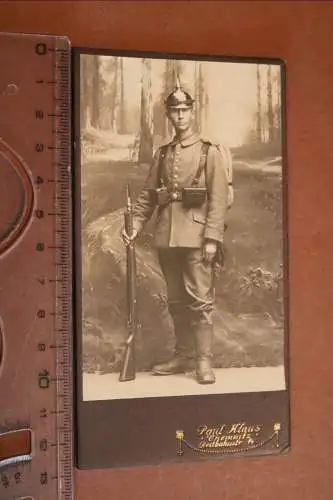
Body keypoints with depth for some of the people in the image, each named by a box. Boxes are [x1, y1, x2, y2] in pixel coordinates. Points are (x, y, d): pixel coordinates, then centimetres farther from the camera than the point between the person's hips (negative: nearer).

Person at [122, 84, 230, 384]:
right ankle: (184, 356, 22)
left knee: (200, 300, -5)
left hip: (196, 237, -5)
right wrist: (135, 226, 1)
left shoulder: (210, 152, 2)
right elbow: (148, 196, 14)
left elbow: (219, 199, -6)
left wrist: (213, 238, -14)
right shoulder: (162, 155, 15)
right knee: (176, 300, 11)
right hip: (167, 237, 5)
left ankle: (204, 361, 4)